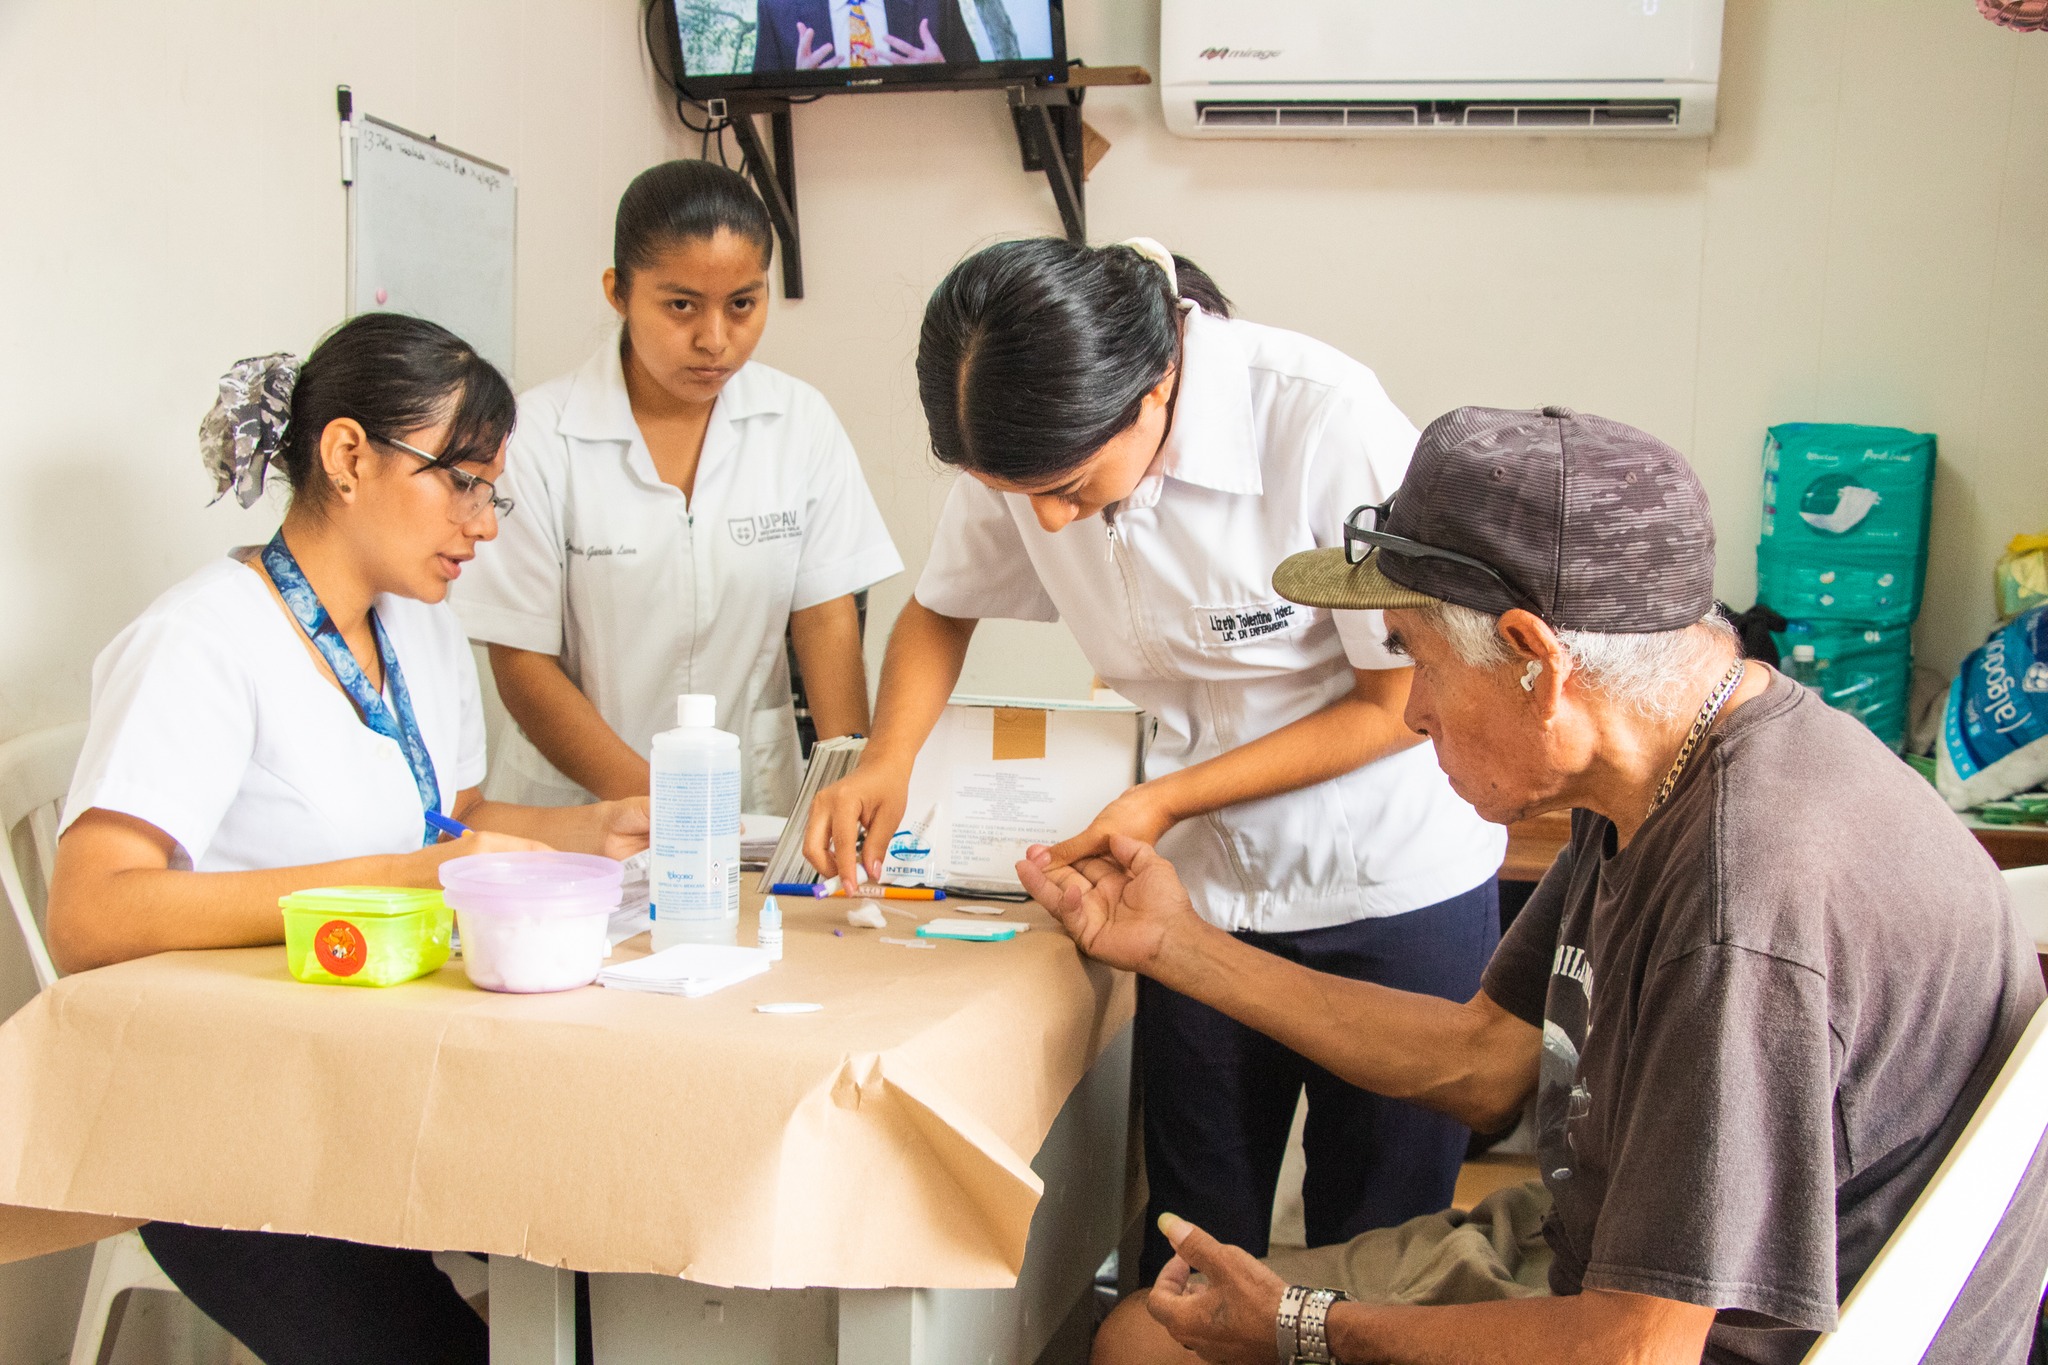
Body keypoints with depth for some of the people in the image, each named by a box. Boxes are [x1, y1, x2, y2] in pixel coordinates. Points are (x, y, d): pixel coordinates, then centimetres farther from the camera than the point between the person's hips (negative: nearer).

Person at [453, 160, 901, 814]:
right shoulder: (540, 435, -7)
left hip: (755, 804, 1)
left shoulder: (802, 422, 2)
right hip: (579, 807, -1)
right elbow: (522, 662, -6)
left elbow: (826, 615, 4)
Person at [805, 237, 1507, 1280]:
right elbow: (943, 608, 7)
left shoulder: (1324, 419, -26)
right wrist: (885, 762, -11)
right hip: (1204, 883, 4)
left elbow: (1402, 702, -16)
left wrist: (1168, 802, -20)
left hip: (1394, 885, -3)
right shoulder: (1029, 436, -12)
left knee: (1373, 1249, 11)